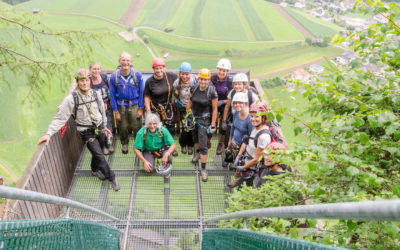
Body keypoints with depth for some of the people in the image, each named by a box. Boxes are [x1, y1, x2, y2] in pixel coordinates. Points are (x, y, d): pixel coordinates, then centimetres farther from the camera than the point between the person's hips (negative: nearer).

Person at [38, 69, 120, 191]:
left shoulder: (96, 95, -6)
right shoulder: (71, 99, -19)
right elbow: (60, 118, -19)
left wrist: (104, 125, 19)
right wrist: (49, 133, -27)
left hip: (99, 128, 4)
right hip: (87, 133, -4)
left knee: (98, 152, 20)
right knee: (99, 155, -6)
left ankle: (95, 169, 48)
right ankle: (111, 177, 12)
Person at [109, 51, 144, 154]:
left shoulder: (137, 75, -11)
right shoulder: (114, 76, -9)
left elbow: (141, 92, -3)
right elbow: (112, 95, -2)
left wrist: (141, 108, -4)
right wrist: (116, 111, -3)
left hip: (134, 105, -1)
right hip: (121, 106, 1)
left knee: (137, 127, 6)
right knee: (122, 127, 14)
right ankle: (124, 144, 40)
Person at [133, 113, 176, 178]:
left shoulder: (163, 130, -23)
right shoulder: (141, 133, -25)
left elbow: (173, 145, -19)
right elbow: (136, 148, -15)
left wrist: (166, 154, -37)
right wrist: (144, 161, -22)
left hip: (161, 149, 0)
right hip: (148, 151, 0)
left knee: (167, 155, -34)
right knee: (149, 169, -24)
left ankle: (167, 170, 0)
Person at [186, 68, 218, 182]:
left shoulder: (212, 92, -17)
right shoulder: (194, 89, -5)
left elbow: (215, 109, -12)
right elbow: (189, 103, 7)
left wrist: (213, 125, -12)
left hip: (205, 119, -5)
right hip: (194, 117, 5)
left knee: (203, 145, -7)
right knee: (195, 137, 27)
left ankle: (203, 169, 4)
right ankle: (197, 153, 57)